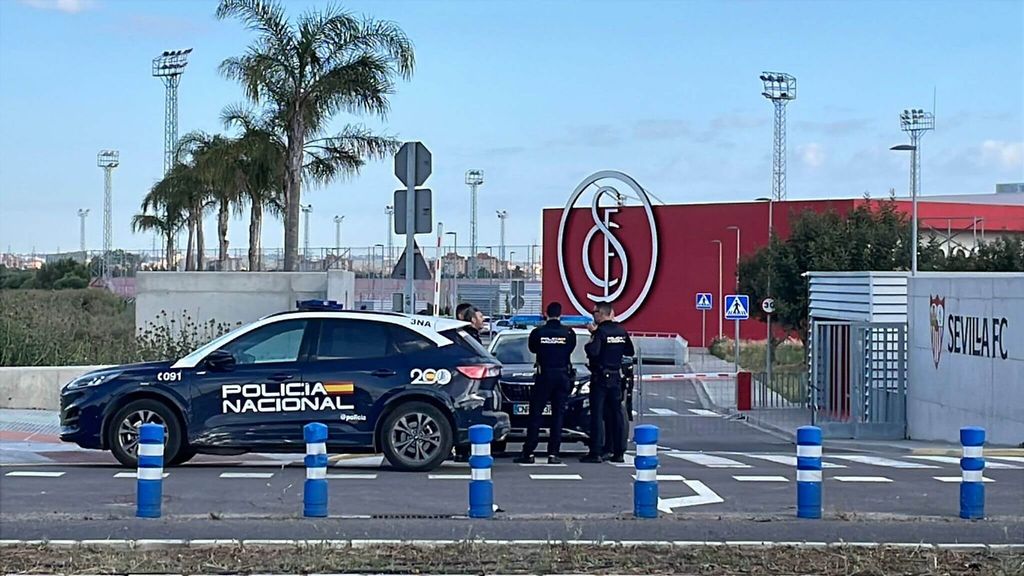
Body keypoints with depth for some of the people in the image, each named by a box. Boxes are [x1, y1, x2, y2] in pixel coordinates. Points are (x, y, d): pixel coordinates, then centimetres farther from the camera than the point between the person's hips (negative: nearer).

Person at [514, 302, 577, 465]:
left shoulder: (538, 332, -6)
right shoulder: (568, 333, -3)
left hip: (543, 376, -1)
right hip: (563, 376, 1)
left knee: (535, 415, 3)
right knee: (558, 416, 5)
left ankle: (528, 453, 0)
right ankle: (553, 454, 1)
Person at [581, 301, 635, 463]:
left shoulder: (601, 331, -14)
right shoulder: (621, 331, 7)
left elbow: (593, 351, -26)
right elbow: (630, 351, 15)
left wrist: (592, 335, -10)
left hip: (600, 377, -6)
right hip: (616, 377, 6)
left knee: (597, 414, -4)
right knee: (616, 413, 10)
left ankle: (595, 453, -8)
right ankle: (619, 452, 10)